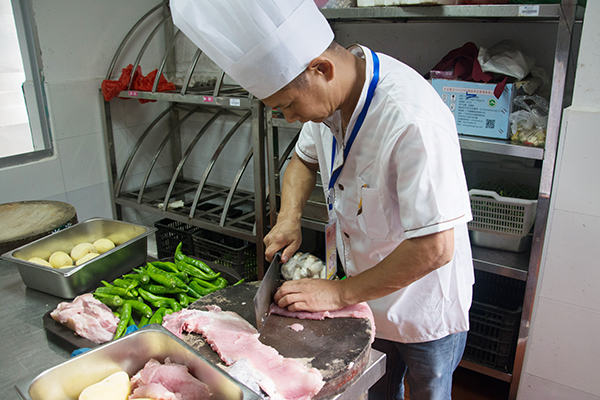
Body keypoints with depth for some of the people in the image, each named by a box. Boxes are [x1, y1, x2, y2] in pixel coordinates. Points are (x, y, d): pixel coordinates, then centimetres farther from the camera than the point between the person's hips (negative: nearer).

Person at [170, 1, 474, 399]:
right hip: (367, 296, 6)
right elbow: (305, 158, 10)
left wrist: (340, 293, -24)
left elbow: (435, 249, -34)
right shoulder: (327, 94, -10)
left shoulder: (414, 120, -36)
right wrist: (289, 217, -8)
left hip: (426, 310, -6)